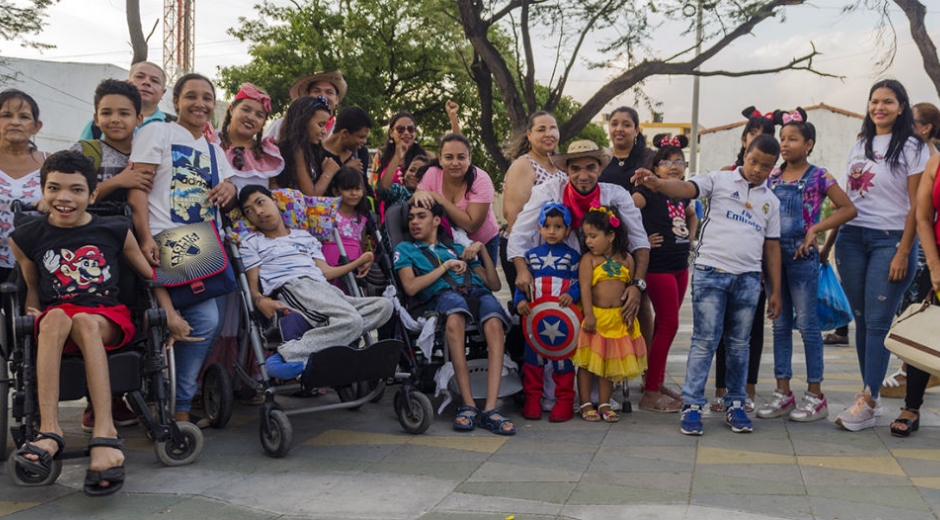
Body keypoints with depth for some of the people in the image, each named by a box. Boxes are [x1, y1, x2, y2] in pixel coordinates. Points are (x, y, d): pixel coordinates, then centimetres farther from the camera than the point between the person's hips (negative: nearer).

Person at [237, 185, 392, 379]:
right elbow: (253, 283, 7)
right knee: (351, 320, -34)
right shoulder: (251, 244, 21)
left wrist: (358, 262, 24)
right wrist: (259, 300, -14)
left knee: (383, 305, -19)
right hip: (290, 289, -6)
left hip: (322, 288, 6)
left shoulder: (305, 237, 34)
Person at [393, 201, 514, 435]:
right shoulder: (405, 249, 28)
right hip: (442, 294, -3)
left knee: (495, 324, -34)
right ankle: (468, 405, -39)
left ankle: (491, 408, -41)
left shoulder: (458, 249, 35)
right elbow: (411, 287, 6)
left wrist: (482, 249, 17)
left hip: (478, 291, 3)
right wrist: (446, 266, 7)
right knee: (455, 320, -41)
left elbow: (494, 284, 27)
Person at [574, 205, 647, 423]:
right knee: (587, 361, 3)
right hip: (594, 316, -3)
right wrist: (589, 315, -20)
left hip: (617, 318, 3)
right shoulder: (589, 259, -5)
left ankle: (604, 404, 21)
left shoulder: (626, 259, 3)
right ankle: (586, 404, 13)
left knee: (610, 362, 11)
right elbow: (585, 287, -13)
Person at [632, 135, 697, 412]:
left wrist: (690, 236, 16)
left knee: (665, 324, 13)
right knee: (668, 324, -9)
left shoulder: (682, 194, 12)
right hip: (658, 266, -8)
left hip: (680, 266, 8)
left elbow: (692, 215, 34)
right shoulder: (649, 191, -11)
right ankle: (650, 394, -4)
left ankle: (656, 381, 24)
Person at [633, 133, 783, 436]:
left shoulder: (771, 201, 14)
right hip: (711, 272, -4)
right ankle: (691, 405, 3)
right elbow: (686, 189, -15)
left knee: (739, 344, 10)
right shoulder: (719, 181, 2)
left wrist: (776, 291, 13)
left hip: (748, 278, 4)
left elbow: (772, 247, 15)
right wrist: (657, 184, -37)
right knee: (705, 341, -4)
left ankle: (735, 405, 20)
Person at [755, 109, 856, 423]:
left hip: (802, 256, -5)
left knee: (807, 324, 0)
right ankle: (783, 393, 15)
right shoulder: (773, 177, 9)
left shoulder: (818, 177, -5)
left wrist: (815, 230, -17)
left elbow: (848, 209, -11)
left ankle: (815, 396, 9)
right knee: (780, 324, 8)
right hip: (774, 254, 5)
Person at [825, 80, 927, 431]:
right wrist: (828, 242, 11)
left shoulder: (912, 149, -1)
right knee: (862, 320, 6)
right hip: (852, 239, 5)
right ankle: (871, 395, 14)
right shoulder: (859, 147, 14)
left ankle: (866, 403, -5)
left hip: (890, 240, -5)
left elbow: (916, 206, -6)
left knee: (878, 321, -7)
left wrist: (903, 253, -13)